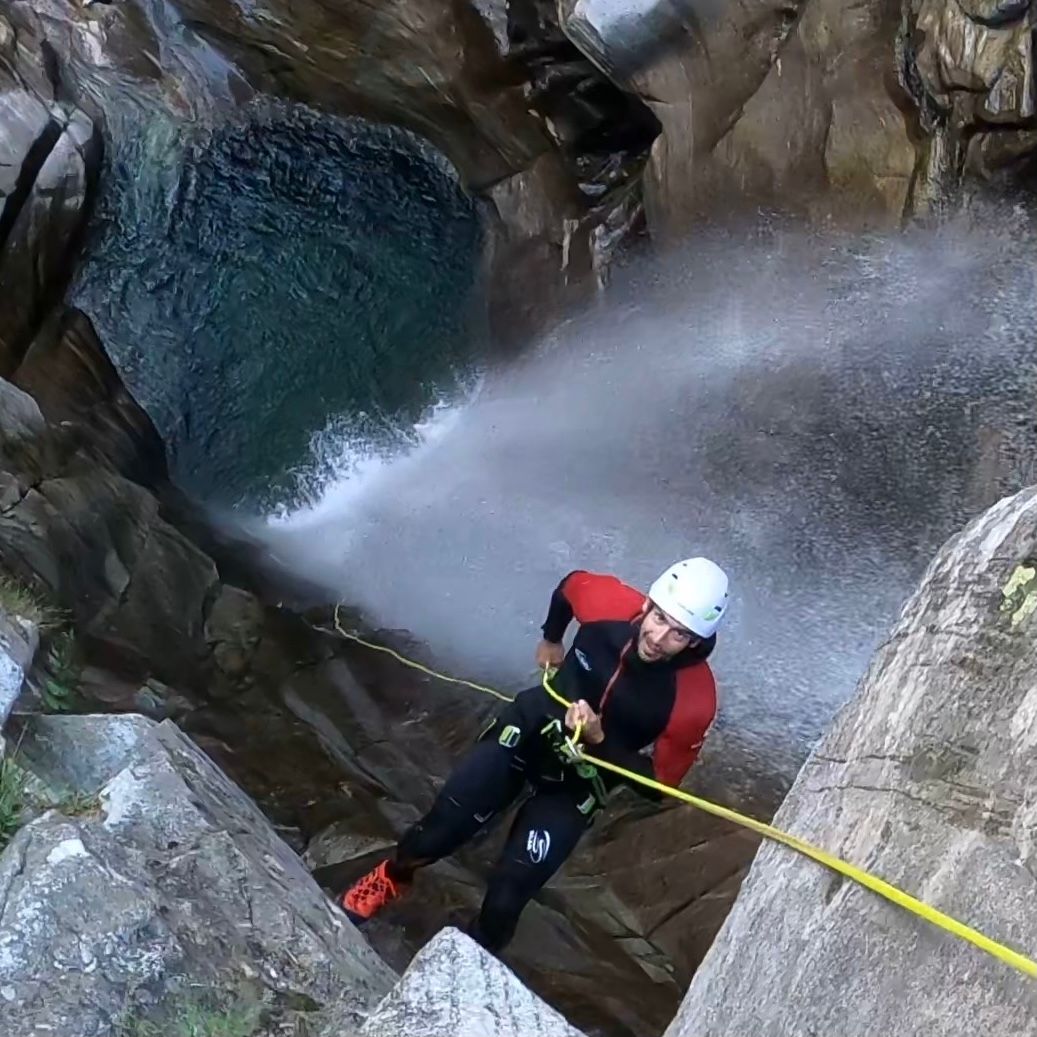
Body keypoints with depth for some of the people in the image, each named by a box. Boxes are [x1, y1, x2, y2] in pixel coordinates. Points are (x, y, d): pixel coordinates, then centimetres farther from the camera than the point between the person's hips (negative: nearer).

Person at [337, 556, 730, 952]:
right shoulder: (610, 602, -23)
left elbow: (659, 782, -16)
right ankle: (391, 878, 35)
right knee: (440, 828, 2)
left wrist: (599, 738, -29)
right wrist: (551, 639, 16)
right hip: (528, 726, 2)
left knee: (510, 889, -9)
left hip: (577, 779, -2)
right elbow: (571, 585, 3)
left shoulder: (693, 698, -27)